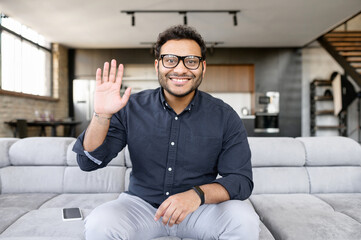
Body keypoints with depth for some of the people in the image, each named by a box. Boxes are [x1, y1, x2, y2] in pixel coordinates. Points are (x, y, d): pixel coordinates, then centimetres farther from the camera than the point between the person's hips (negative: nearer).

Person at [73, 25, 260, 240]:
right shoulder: (131, 109, -6)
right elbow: (89, 162, -7)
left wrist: (198, 194, -29)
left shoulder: (225, 117, -8)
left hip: (202, 208, 1)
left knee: (245, 221, -26)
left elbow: (242, 180, -9)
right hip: (141, 203, 0)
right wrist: (101, 115, -25)